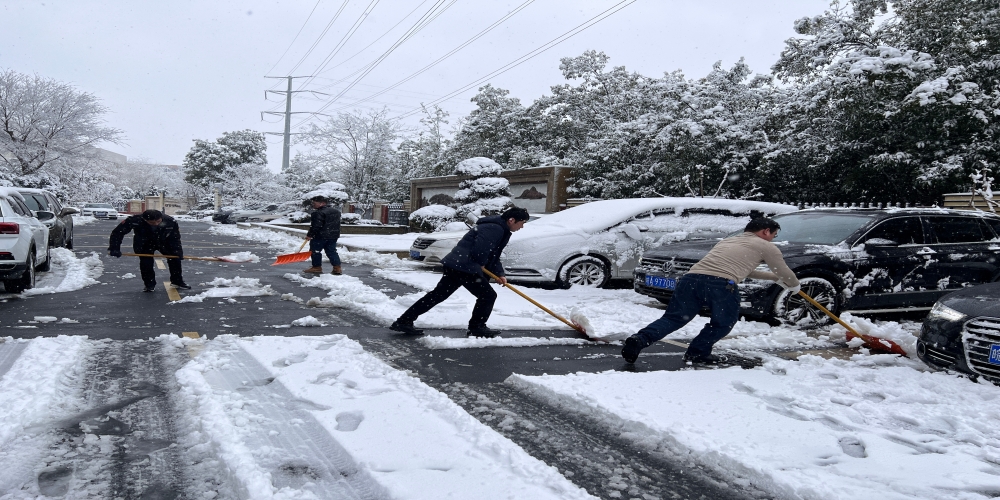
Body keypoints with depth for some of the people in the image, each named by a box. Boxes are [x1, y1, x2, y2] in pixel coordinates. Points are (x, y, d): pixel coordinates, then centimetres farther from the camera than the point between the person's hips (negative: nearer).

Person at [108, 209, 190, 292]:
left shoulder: (170, 221, -33)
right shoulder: (135, 221, -37)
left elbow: (175, 237, -17)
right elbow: (118, 232, -25)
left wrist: (178, 251, -26)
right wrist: (114, 248, -30)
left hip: (164, 242, 1)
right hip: (144, 244, -1)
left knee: (175, 259, -2)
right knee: (145, 263, -12)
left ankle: (177, 282, 17)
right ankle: (149, 284, 10)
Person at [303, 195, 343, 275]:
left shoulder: (318, 213, -17)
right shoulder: (336, 211, 11)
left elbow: (315, 226, -20)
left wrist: (309, 235, -12)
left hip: (320, 236, -8)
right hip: (334, 235, 8)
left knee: (315, 251, 6)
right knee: (332, 251, 10)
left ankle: (317, 267, 12)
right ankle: (337, 268, 4)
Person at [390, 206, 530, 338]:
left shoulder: (501, 230, 21)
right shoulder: (494, 228, -14)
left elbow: (493, 256, 27)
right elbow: (479, 251, -24)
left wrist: (499, 274, 15)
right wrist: (481, 265, -5)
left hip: (454, 265, 10)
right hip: (465, 267, -10)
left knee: (438, 294, 10)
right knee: (488, 295, 0)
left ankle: (404, 321, 11)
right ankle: (476, 328, 11)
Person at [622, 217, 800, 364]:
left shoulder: (727, 241, 37)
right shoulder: (767, 247, 17)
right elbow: (785, 274, 27)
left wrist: (774, 277, 58)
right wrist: (794, 285, 49)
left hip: (691, 278, 5)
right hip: (721, 285, -5)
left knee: (672, 318, 7)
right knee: (723, 324, 20)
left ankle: (639, 340, -11)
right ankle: (697, 353, 15)